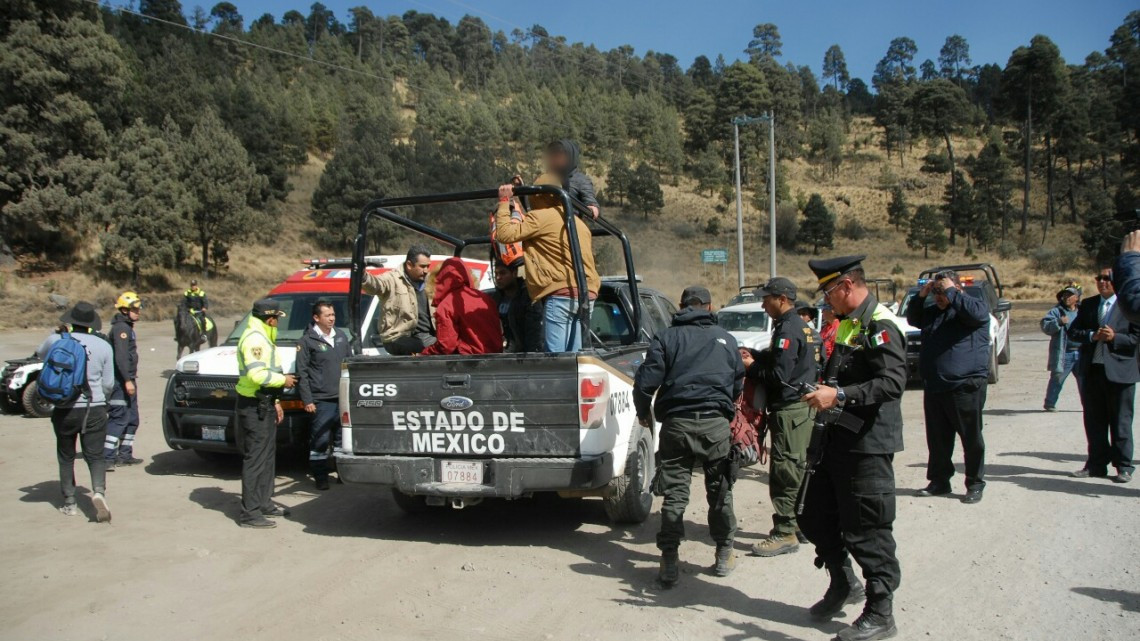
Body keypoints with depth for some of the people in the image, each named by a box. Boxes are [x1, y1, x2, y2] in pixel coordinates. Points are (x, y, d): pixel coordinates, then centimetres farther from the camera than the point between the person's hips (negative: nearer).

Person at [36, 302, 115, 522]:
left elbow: (40, 354, 21)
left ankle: (69, 503, 19)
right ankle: (99, 491, -19)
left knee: (66, 457, 16)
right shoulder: (103, 346, -3)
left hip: (64, 410, 0)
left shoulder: (56, 340, -4)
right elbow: (108, 384, 3)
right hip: (94, 409, 0)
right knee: (95, 455, 5)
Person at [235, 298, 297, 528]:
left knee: (267, 457, 17)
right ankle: (250, 513, -4)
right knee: (255, 459, -8)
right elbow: (256, 374, -27)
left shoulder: (263, 338, 19)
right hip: (254, 407, -11)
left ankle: (264, 503, 27)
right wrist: (283, 380, -14)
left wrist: (275, 401, 22)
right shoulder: (254, 339, -16)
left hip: (264, 405, 11)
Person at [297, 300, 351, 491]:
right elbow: (302, 373, -5)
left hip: (344, 398, 5)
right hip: (321, 401, -5)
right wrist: (307, 400, -10)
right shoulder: (307, 341, -4)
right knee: (320, 441, -2)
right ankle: (320, 477, 7)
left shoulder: (342, 336, 12)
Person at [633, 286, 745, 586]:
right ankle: (724, 553, 24)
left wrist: (644, 412, 13)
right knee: (720, 489, 14)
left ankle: (669, 561, 2)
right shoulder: (725, 339, 11)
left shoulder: (666, 337, 4)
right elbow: (739, 384, 17)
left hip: (676, 423, -1)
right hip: (716, 423, 1)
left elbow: (645, 381, -4)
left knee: (674, 493, 3)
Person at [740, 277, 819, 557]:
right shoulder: (804, 327, 16)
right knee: (800, 470, 16)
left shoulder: (788, 329, -16)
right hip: (804, 407, 10)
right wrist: (757, 361, 9)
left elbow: (779, 375, -21)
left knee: (784, 472, -7)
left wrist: (752, 367, -7)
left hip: (789, 410, -10)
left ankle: (785, 533, -4)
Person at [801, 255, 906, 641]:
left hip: (868, 446, -10)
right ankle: (843, 584, 36)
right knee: (816, 518, 17)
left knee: (868, 531, -2)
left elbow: (892, 383, -27)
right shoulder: (847, 324, 15)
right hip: (837, 440, 10)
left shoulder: (880, 326, -15)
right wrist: (822, 392, 11)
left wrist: (839, 396, -30)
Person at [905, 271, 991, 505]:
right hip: (934, 387, 7)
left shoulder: (977, 306, -2)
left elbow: (975, 312, -22)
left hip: (965, 386, -7)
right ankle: (939, 481, 21)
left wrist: (950, 292, -13)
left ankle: (975, 484, 12)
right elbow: (912, 318, 21)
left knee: (971, 438, 2)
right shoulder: (932, 312, 19)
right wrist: (921, 295, 7)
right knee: (937, 439, 11)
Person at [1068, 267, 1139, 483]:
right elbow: (1073, 332, 6)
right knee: (1094, 421, 10)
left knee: (1121, 421, 4)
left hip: (1119, 371, -4)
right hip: (1091, 370, 4)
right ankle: (1097, 464, 19)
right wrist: (1092, 336, -11)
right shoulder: (1087, 304, 11)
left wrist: (1114, 337, -19)